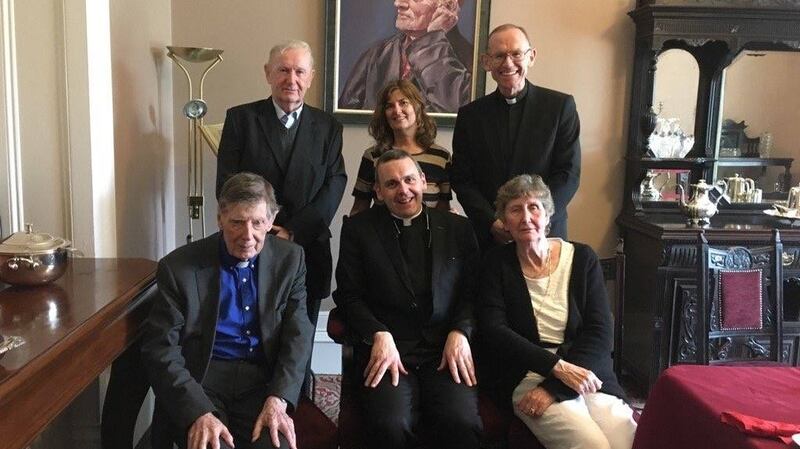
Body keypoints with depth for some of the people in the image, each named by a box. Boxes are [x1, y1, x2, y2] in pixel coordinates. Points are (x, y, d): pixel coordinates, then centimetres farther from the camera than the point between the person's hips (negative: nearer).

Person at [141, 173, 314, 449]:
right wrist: (199, 413, -21)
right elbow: (160, 349, -8)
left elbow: (298, 335, -1)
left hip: (263, 381, 2)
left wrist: (278, 400, -17)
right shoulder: (179, 267, -5)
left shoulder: (290, 259, 2)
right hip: (199, 380, -1)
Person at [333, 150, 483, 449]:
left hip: (447, 350, 1)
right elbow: (349, 295, 5)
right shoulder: (358, 229, 10)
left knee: (462, 424, -26)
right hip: (386, 348, -1)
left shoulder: (457, 228, 13)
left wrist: (460, 333, -7)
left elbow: (474, 293, 11)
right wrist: (380, 335, -11)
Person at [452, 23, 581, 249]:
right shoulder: (470, 115, 4)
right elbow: (461, 179, 1)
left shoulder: (561, 106, -1)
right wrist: (492, 223, -12)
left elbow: (569, 174, -5)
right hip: (487, 237, 1)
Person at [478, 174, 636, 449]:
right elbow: (494, 331, -5)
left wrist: (554, 388, -13)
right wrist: (558, 367, -16)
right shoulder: (497, 263, 6)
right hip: (527, 377, -2)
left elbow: (599, 334, 0)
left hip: (586, 372, 2)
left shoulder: (582, 258, 7)